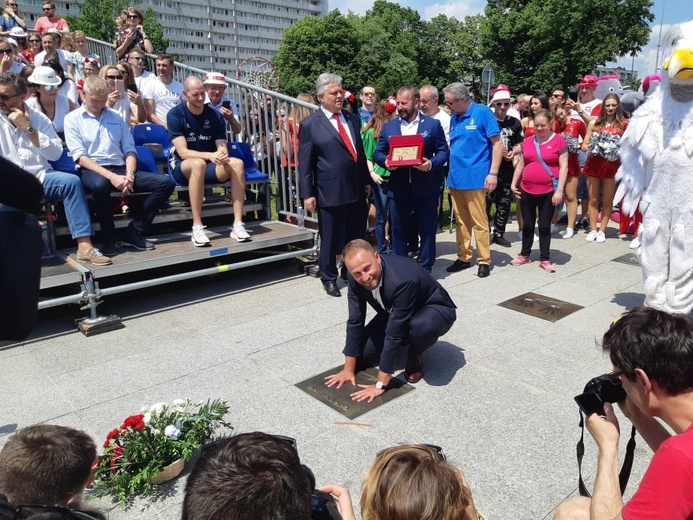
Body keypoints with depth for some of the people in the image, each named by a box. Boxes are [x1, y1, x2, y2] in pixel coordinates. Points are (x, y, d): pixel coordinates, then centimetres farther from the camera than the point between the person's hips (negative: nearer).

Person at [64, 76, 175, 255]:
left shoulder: (116, 118, 19)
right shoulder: (72, 119, 5)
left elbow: (129, 150, 12)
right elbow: (80, 157, -7)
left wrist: (129, 175, -10)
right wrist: (111, 177, -21)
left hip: (120, 169, 5)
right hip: (91, 171, -4)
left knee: (166, 183, -14)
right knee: (100, 184, -43)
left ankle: (133, 232, -10)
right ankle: (109, 237, -18)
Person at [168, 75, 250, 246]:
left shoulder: (215, 116, 2)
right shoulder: (175, 115, -9)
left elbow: (222, 147, -3)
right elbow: (183, 152, -17)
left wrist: (223, 156, -28)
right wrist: (210, 156, -33)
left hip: (210, 168, 4)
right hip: (182, 167, -4)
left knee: (237, 163, -25)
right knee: (198, 164, -39)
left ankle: (238, 224, -29)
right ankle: (197, 227, -38)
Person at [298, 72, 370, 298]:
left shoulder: (352, 118, 11)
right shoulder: (310, 124, -4)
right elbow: (305, 162, -5)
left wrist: (366, 180, 13)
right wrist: (307, 194, -9)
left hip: (357, 190, 5)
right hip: (330, 192, -5)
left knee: (356, 238, 14)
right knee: (330, 239, 7)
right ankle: (329, 278, 25)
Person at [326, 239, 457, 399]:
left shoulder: (402, 279, -41)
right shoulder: (357, 278, -21)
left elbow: (394, 333, -38)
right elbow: (355, 321, -14)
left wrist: (380, 384, -33)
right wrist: (349, 369, -11)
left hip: (435, 310, -5)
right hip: (394, 312, 6)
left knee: (422, 326, -41)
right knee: (360, 357, -6)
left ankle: (415, 356, -6)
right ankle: (404, 343, 19)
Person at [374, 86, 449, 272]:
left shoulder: (433, 124, 3)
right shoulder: (388, 127, 10)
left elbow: (443, 151, 2)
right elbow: (378, 153, 10)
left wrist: (431, 164, -17)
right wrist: (386, 161, -12)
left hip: (425, 188, -2)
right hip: (398, 188, 2)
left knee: (427, 230, 6)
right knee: (398, 230, 9)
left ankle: (426, 269, 19)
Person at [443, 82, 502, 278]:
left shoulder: (483, 112, -6)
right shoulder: (454, 118, 12)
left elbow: (497, 143, -7)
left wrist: (493, 173, -13)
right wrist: (449, 175, 12)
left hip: (475, 178, -6)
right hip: (455, 178, 6)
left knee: (479, 223, 0)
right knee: (461, 222, 12)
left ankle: (484, 261, 10)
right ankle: (463, 257, 22)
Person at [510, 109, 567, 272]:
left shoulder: (559, 141, -6)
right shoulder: (527, 141, 6)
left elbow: (563, 167, -8)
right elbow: (520, 165, 14)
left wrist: (559, 190, -13)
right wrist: (514, 184, 10)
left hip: (548, 191, -3)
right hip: (527, 190, 4)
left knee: (544, 226, 4)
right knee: (528, 224, 13)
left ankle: (544, 259, 14)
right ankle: (524, 255, 27)